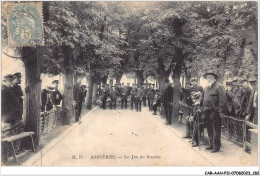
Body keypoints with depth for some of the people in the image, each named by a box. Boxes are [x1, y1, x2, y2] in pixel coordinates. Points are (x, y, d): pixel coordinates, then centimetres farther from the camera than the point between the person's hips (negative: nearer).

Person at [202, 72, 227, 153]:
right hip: (207, 112, 8)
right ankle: (211, 144, 25)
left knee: (216, 129, -1)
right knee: (209, 129, 14)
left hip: (215, 112, -8)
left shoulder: (219, 86, -7)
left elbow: (222, 100, -13)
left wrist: (221, 111, -18)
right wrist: (204, 109, 14)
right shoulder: (206, 87, 17)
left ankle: (216, 146, 8)